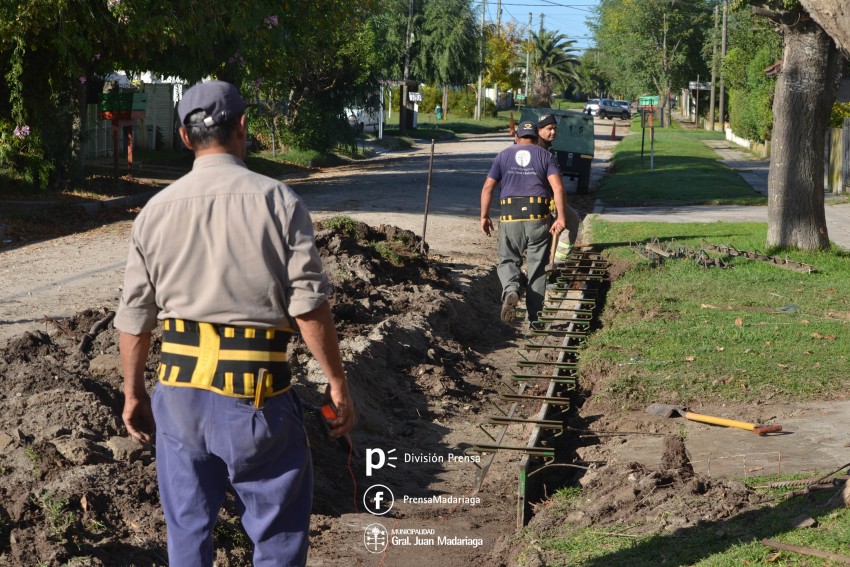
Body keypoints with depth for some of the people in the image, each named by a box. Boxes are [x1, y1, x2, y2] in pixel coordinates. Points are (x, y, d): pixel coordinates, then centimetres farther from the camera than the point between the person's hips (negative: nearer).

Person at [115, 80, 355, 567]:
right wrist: (338, 383, -2)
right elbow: (310, 307, -10)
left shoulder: (157, 211, 3)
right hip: (255, 394, -3)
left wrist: (134, 393, 18)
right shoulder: (277, 202, -8)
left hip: (180, 392, 4)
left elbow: (134, 318, 6)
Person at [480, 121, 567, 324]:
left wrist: (484, 216, 11)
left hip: (510, 217, 0)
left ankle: (511, 289, -21)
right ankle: (534, 315, 10)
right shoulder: (545, 156, 8)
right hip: (538, 216, 0)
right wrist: (561, 217, -9)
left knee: (508, 260, 11)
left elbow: (488, 187, 5)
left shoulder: (503, 155, 11)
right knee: (538, 266, 9)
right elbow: (558, 188, -6)